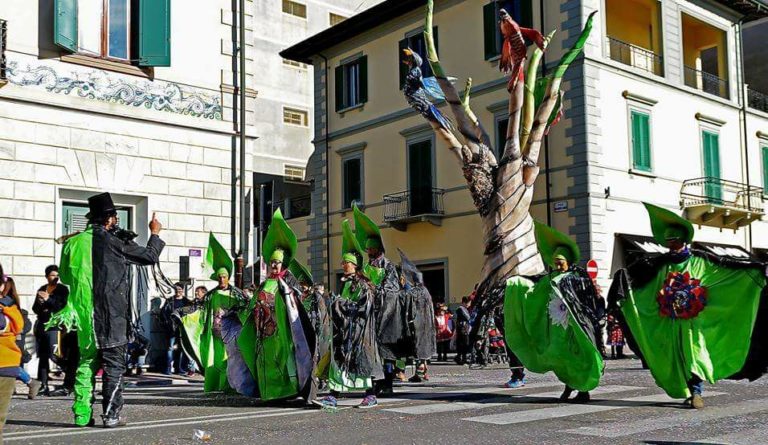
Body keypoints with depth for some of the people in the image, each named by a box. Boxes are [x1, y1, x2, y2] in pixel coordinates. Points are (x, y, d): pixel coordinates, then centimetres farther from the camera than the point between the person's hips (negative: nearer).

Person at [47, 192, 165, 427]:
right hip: (110, 315, -6)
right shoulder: (113, 240, -9)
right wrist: (155, 233, 15)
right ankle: (111, 414, 1)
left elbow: (65, 275, 20)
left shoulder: (76, 242, 8)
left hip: (83, 313, 6)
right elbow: (150, 256, 0)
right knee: (114, 364, 1)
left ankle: (82, 414, 12)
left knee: (86, 362, 12)